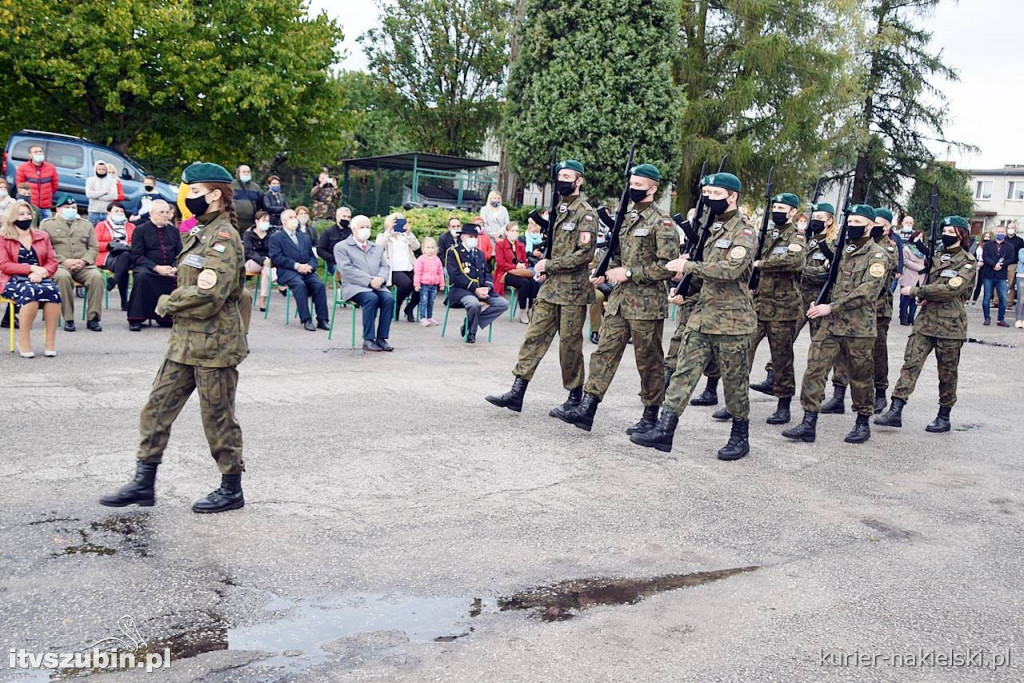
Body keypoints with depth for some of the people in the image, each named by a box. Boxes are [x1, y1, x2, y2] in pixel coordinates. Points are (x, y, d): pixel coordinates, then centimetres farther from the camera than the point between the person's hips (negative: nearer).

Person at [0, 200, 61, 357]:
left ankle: (50, 341, -31)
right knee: (30, 292, -39)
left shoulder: (42, 236, 20)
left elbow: (52, 262, 11)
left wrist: (41, 272, -12)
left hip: (39, 279, 3)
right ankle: (23, 341, -31)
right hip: (14, 281, -3)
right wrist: (31, 268, -14)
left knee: (53, 290, -35)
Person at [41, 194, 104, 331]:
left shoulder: (86, 224, 24)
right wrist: (64, 261, -13)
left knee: (96, 276, -31)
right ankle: (68, 319, -29)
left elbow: (94, 248, 14)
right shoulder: (47, 224, 14)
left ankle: (93, 318, -25)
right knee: (63, 277, -38)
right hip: (59, 265, -2)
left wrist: (84, 261, -6)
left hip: (83, 265, 2)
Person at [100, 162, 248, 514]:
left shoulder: (223, 237, -15)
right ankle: (144, 483, 21)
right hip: (184, 341, 10)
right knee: (158, 407, 11)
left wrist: (168, 303, -10)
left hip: (213, 345, -9)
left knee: (218, 417, 2)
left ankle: (231, 489, 18)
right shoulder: (200, 232, 15)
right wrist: (174, 303, 3)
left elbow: (208, 294, -25)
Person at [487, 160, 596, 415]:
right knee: (534, 336, 5)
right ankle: (517, 393, 7)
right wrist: (544, 267, 6)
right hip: (550, 288, 8)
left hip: (572, 291, -8)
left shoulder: (585, 213, -10)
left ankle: (575, 399, 15)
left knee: (569, 345, 1)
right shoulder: (559, 209, 14)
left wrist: (549, 265, -15)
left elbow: (585, 253, -19)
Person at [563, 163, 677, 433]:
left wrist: (629, 273, -18)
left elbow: (668, 266, -17)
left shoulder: (661, 223, -10)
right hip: (619, 299, 7)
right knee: (605, 351, 2)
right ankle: (587, 408, 2)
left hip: (646, 304, -7)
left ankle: (651, 416, 17)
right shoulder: (626, 217, 13)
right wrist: (605, 272, 5)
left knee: (649, 361, 4)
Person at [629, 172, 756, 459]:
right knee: (684, 372, 1)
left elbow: (731, 269, -26)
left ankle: (740, 437, 19)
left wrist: (687, 266, -22)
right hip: (701, 316, 7)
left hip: (731, 321, -7)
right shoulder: (711, 229, 15)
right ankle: (664, 430, 1)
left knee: (734, 382, 5)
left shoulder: (743, 234, -10)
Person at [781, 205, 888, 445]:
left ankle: (863, 423, 23)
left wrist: (831, 307, -22)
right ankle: (808, 423, -1)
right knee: (814, 370, -3)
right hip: (830, 325, 6)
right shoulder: (843, 251, 14)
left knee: (860, 377, 7)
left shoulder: (877, 256, -7)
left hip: (858, 328, -6)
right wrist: (819, 302, 6)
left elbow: (867, 291, -19)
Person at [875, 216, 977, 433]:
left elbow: (952, 288, -18)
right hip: (926, 319, 5)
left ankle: (944, 417, 18)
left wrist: (915, 291, -17)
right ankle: (896, 411, -8)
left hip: (950, 325, -5)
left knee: (947, 373, 5)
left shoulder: (968, 262, -5)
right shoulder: (937, 257, 15)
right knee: (910, 363, -5)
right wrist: (926, 296, 2)